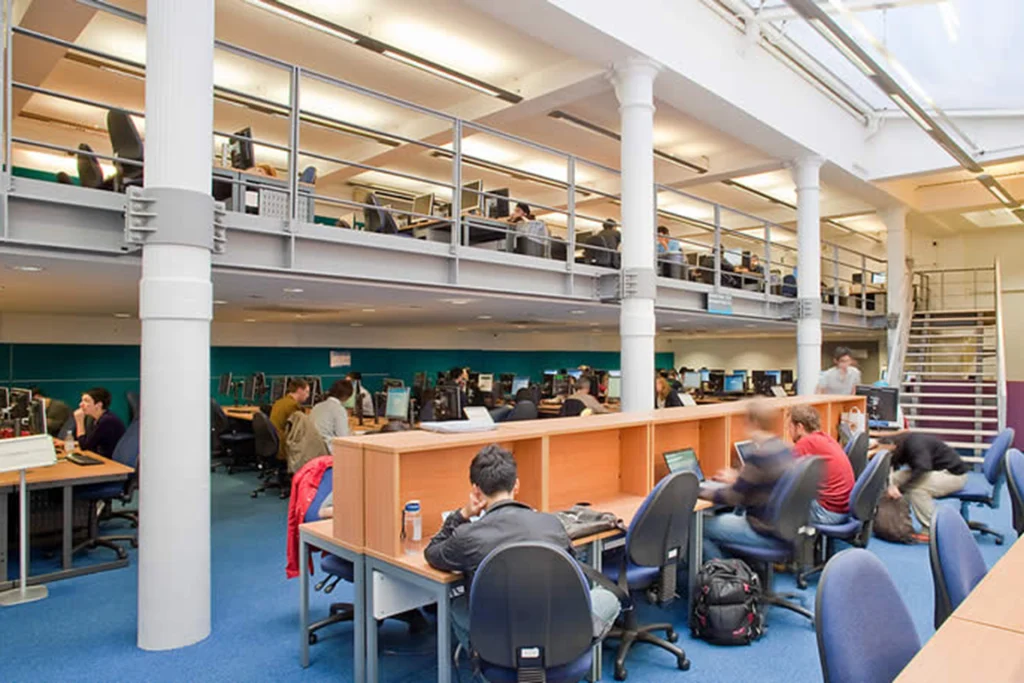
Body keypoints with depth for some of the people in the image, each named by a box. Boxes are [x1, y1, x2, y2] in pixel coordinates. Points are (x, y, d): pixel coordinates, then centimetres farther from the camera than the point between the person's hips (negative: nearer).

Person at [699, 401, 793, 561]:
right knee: (724, 518, 27)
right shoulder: (784, 449, 3)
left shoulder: (759, 456, -24)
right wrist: (738, 479, 29)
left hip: (766, 534, -9)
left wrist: (698, 491, -6)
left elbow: (731, 498, -19)